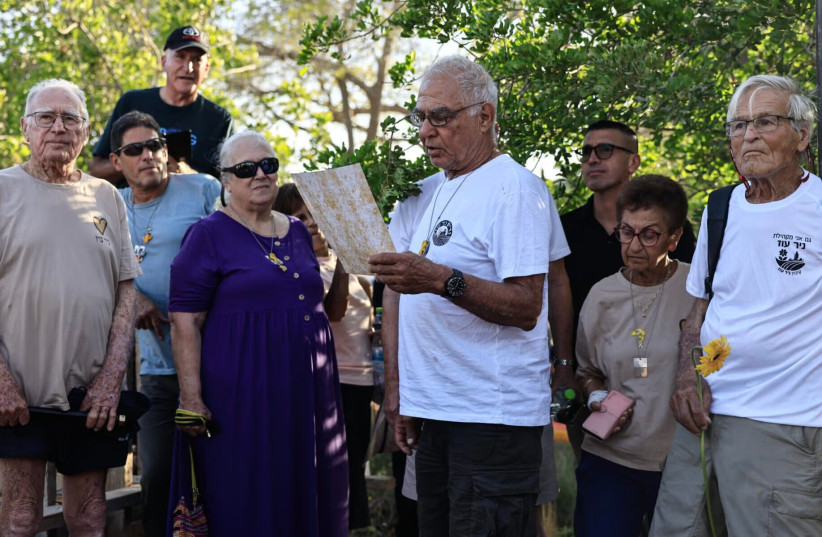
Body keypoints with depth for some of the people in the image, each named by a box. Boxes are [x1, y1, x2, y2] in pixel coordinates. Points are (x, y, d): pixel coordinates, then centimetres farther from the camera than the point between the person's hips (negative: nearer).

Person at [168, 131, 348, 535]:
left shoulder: (298, 232, 14)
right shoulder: (210, 235, -4)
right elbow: (184, 322, -9)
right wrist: (191, 397, -17)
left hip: (306, 391, 6)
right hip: (242, 393, -6)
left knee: (308, 497, 9)